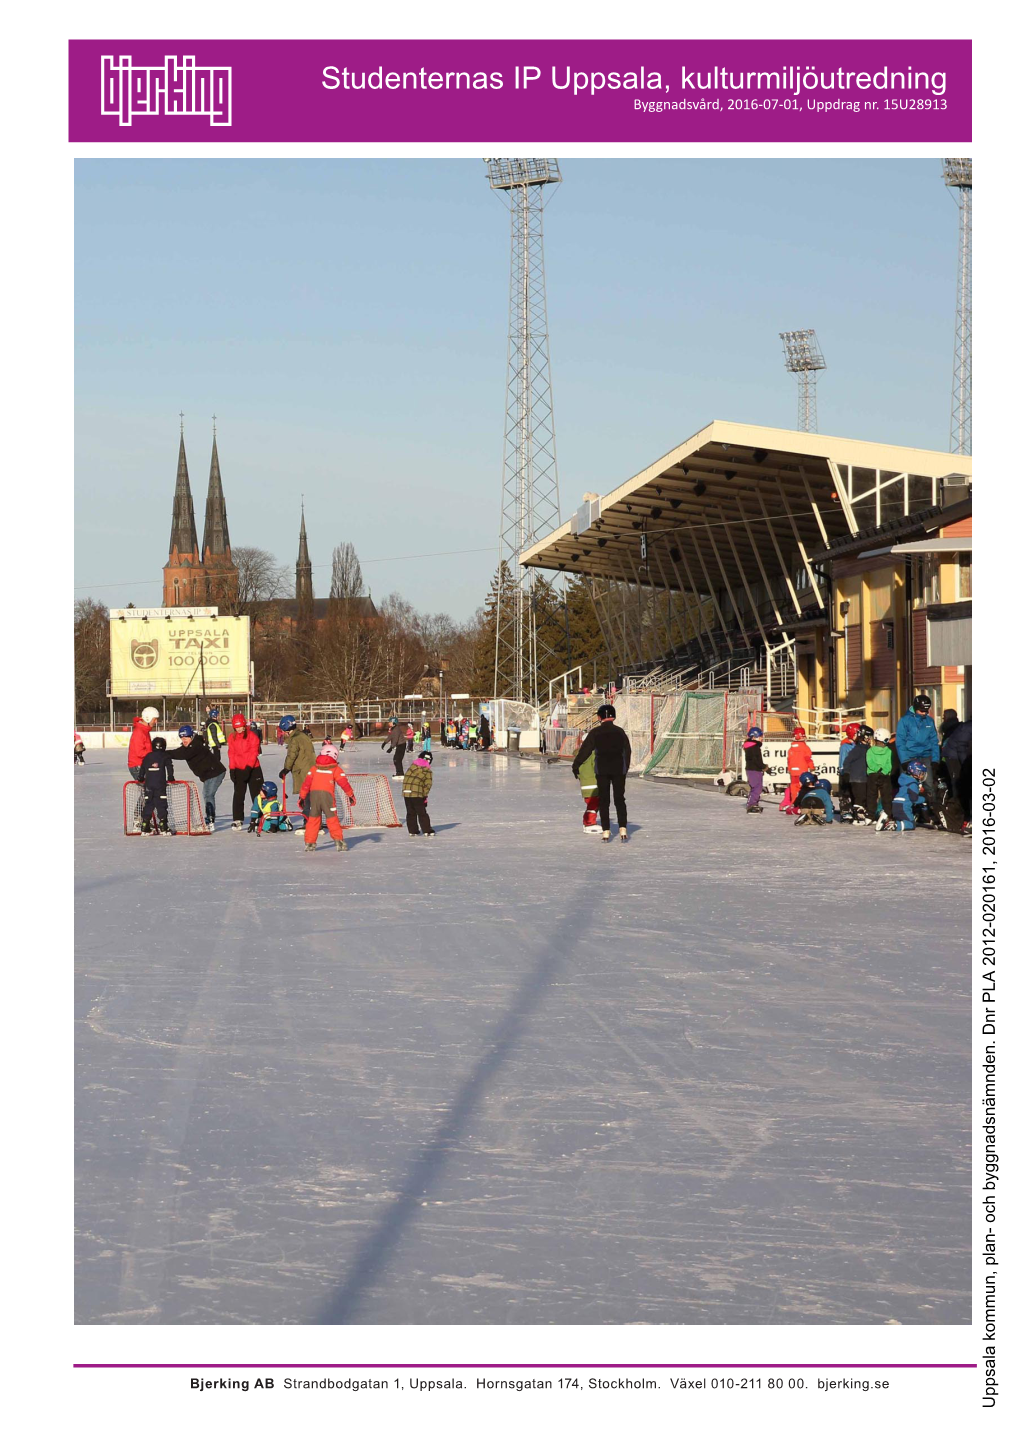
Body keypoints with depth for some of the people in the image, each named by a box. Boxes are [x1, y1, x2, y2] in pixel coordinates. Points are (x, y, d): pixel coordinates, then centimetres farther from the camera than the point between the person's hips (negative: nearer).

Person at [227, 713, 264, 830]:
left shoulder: (252, 736, -7)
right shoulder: (232, 738, 5)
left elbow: (254, 752, -11)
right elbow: (231, 753, 8)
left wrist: (248, 767, -18)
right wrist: (232, 769, 0)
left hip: (253, 769, -3)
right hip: (238, 769, 3)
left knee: (256, 794, 3)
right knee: (238, 796, -1)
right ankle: (238, 820, 1)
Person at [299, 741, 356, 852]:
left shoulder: (314, 767, 17)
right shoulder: (335, 769, 8)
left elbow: (307, 782, 13)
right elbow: (343, 782, 5)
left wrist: (302, 796, 19)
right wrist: (351, 795, 14)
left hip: (313, 794, 3)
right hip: (327, 794, -3)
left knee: (313, 818, 12)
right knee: (332, 818, 0)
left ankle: (309, 842, 12)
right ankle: (338, 841, -5)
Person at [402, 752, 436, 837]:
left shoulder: (413, 766, 12)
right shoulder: (427, 770, -1)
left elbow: (406, 778, 11)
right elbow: (428, 784, -5)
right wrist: (425, 795, 3)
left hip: (406, 792, 4)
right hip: (417, 794, -4)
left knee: (411, 813, 13)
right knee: (422, 813, 4)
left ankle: (412, 831, 15)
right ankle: (427, 831, 5)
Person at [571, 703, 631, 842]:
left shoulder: (595, 732, -2)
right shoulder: (620, 731, 3)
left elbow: (585, 750, -2)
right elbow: (627, 751, 7)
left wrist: (576, 765, 8)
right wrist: (625, 768, 19)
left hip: (602, 770, -1)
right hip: (619, 769, 1)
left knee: (603, 801, 6)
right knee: (619, 800, 7)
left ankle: (606, 831, 1)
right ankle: (623, 829, -5)